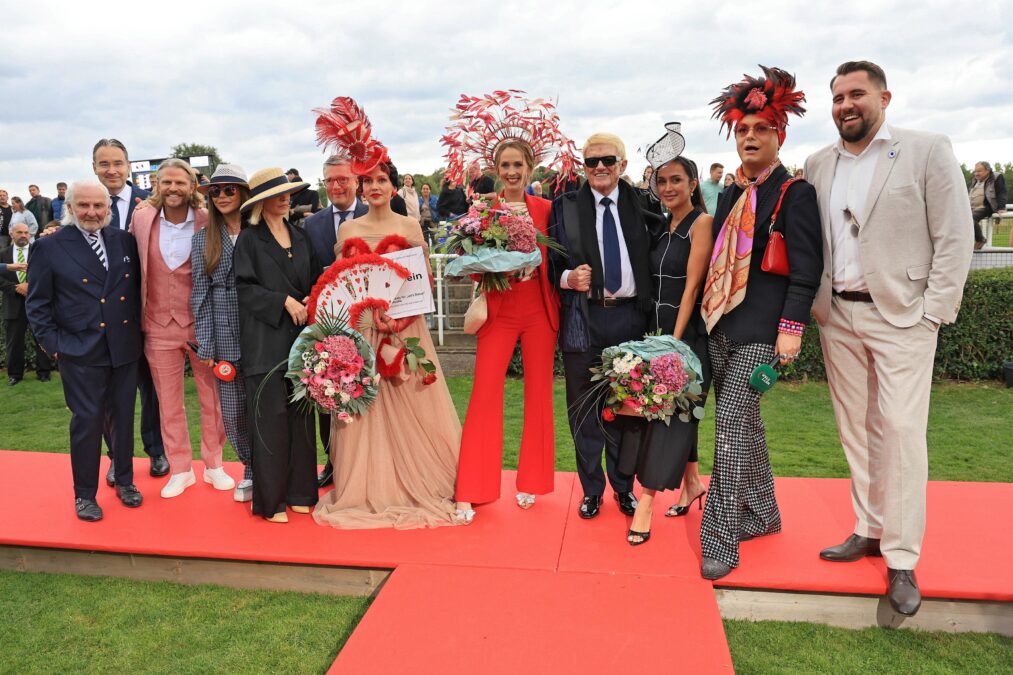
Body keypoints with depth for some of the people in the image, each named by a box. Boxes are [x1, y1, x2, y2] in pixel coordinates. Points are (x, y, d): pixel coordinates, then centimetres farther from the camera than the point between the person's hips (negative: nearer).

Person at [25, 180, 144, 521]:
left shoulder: (125, 241, 6)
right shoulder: (49, 247, -2)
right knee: (87, 421, 2)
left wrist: (138, 329, 4)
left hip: (124, 348, 3)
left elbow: (139, 288, 12)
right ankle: (85, 494, 18)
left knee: (122, 417, 12)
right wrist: (54, 344, -7)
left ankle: (125, 481, 30)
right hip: (80, 352, -3)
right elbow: (37, 304, -1)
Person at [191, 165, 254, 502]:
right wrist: (205, 344, 0)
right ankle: (251, 469, 26)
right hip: (226, 337, 2)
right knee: (233, 410, 6)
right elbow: (200, 294, 5)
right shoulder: (203, 238, 6)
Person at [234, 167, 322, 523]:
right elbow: (245, 286, -5)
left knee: (301, 413, 6)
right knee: (271, 416, -3)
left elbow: (316, 279, 15)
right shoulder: (249, 238, 1)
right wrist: (283, 301, -14)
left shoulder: (301, 237, 14)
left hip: (300, 333, 4)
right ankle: (270, 498, 7)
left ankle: (299, 490, 16)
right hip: (266, 338, -4)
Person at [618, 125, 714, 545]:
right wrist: (656, 334, 6)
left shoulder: (701, 223, -9)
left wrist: (675, 339, -18)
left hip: (688, 333, -7)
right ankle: (692, 484, 28)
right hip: (659, 330, 7)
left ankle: (646, 503, -4)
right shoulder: (663, 229, 13)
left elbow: (692, 286, -14)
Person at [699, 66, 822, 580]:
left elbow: (806, 269, -11)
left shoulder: (795, 194, -5)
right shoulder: (731, 194, 16)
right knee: (745, 424, 15)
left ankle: (720, 541, 0)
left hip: (760, 332, -7)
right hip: (720, 327, 7)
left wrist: (791, 330, -17)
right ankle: (762, 514, 31)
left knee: (732, 428, -9)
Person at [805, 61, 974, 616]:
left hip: (901, 315, -4)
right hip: (838, 316, 4)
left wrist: (934, 313, -10)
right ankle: (868, 531, 25)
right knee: (855, 428, 10)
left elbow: (955, 238, -5)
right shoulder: (819, 165, 9)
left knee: (901, 431, -4)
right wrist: (813, 304, 3)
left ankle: (901, 559, 7)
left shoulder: (928, 151, -2)